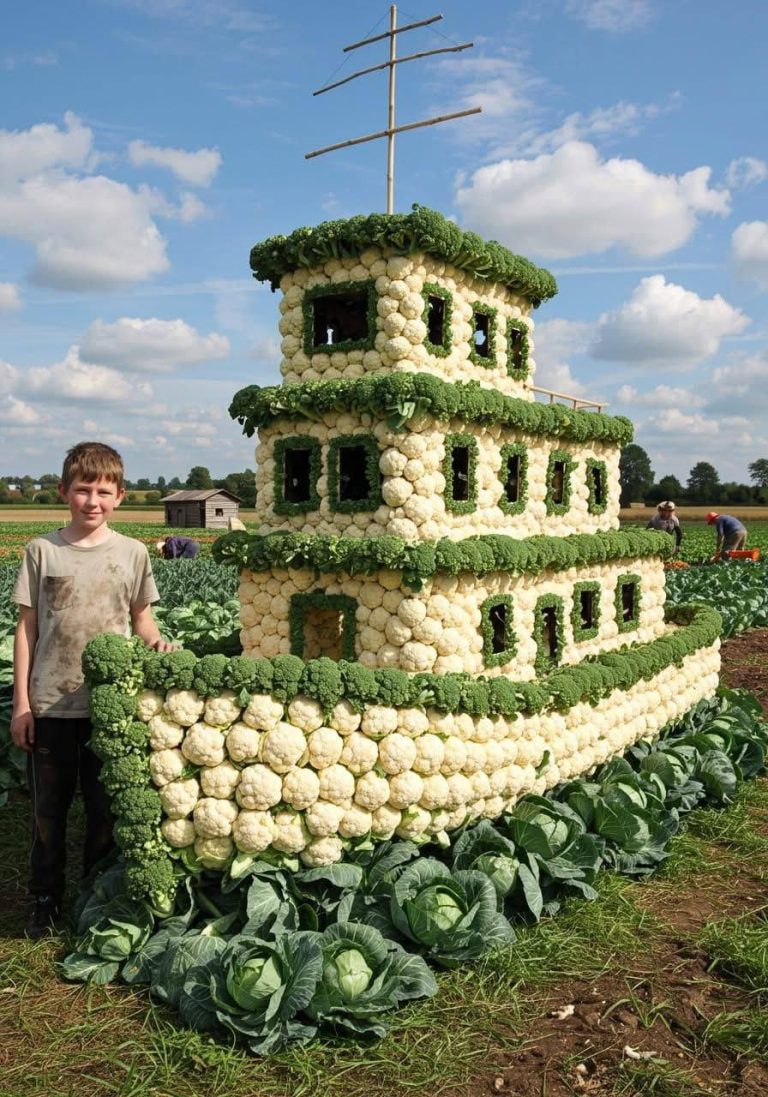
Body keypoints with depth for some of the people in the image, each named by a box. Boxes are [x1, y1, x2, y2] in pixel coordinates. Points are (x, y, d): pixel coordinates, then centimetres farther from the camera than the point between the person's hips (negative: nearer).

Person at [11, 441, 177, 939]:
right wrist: (21, 703, -1)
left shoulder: (132, 553, -2)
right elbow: (27, 627, 0)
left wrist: (156, 642, -16)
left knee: (106, 809, 12)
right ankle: (45, 900, 32)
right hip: (50, 705, 0)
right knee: (49, 809, 13)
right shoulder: (42, 550, -2)